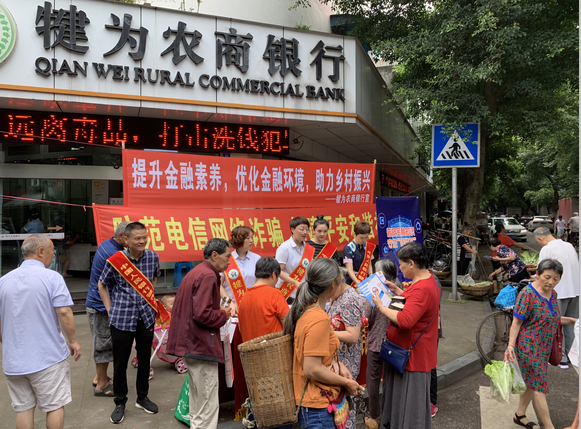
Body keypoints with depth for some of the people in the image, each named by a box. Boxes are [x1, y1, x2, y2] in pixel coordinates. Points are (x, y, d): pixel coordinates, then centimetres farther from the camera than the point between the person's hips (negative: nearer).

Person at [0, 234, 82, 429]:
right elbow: (64, 313, -17)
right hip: (49, 357, -4)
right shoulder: (52, 277, -11)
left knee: (23, 408, 14)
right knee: (55, 406, 9)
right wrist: (73, 340, -5)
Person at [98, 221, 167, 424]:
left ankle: (142, 397, 33)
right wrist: (110, 309, 0)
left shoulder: (153, 257, -2)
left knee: (144, 359, 14)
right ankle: (120, 403, 25)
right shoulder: (115, 260, -11)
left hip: (146, 316, 3)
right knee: (120, 362, 7)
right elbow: (102, 285, 5)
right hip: (122, 318, -3)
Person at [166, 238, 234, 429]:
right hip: (202, 345, -11)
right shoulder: (208, 276, -18)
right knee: (208, 404, -2)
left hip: (191, 342, 11)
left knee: (198, 399, 20)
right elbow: (203, 314, -25)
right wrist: (224, 315, -8)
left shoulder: (196, 272, 14)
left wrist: (219, 311, 10)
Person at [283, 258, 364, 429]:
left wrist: (338, 365, 4)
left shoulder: (304, 310, 4)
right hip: (318, 408, -9)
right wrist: (346, 383, -12)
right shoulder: (319, 318, -24)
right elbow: (312, 369, -24)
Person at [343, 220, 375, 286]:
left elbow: (369, 265, 11)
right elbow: (350, 270, -19)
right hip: (353, 282, -5)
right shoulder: (349, 248, -14)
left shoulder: (368, 246, 5)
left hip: (365, 281, 5)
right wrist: (359, 284, -31)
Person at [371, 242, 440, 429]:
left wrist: (381, 306, -24)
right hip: (408, 351, 10)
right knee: (401, 395, 22)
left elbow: (405, 320, -35)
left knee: (411, 401, 4)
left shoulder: (422, 289, -27)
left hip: (412, 355, -10)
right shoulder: (427, 279, 7)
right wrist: (396, 290, 10)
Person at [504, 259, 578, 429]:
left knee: (531, 383, 18)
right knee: (539, 385, -3)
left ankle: (520, 415, 33)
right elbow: (517, 322, -18)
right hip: (528, 347, -8)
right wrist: (511, 345, -25)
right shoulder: (527, 294, -19)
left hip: (544, 347, 8)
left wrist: (572, 320, 7)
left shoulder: (552, 294, 5)